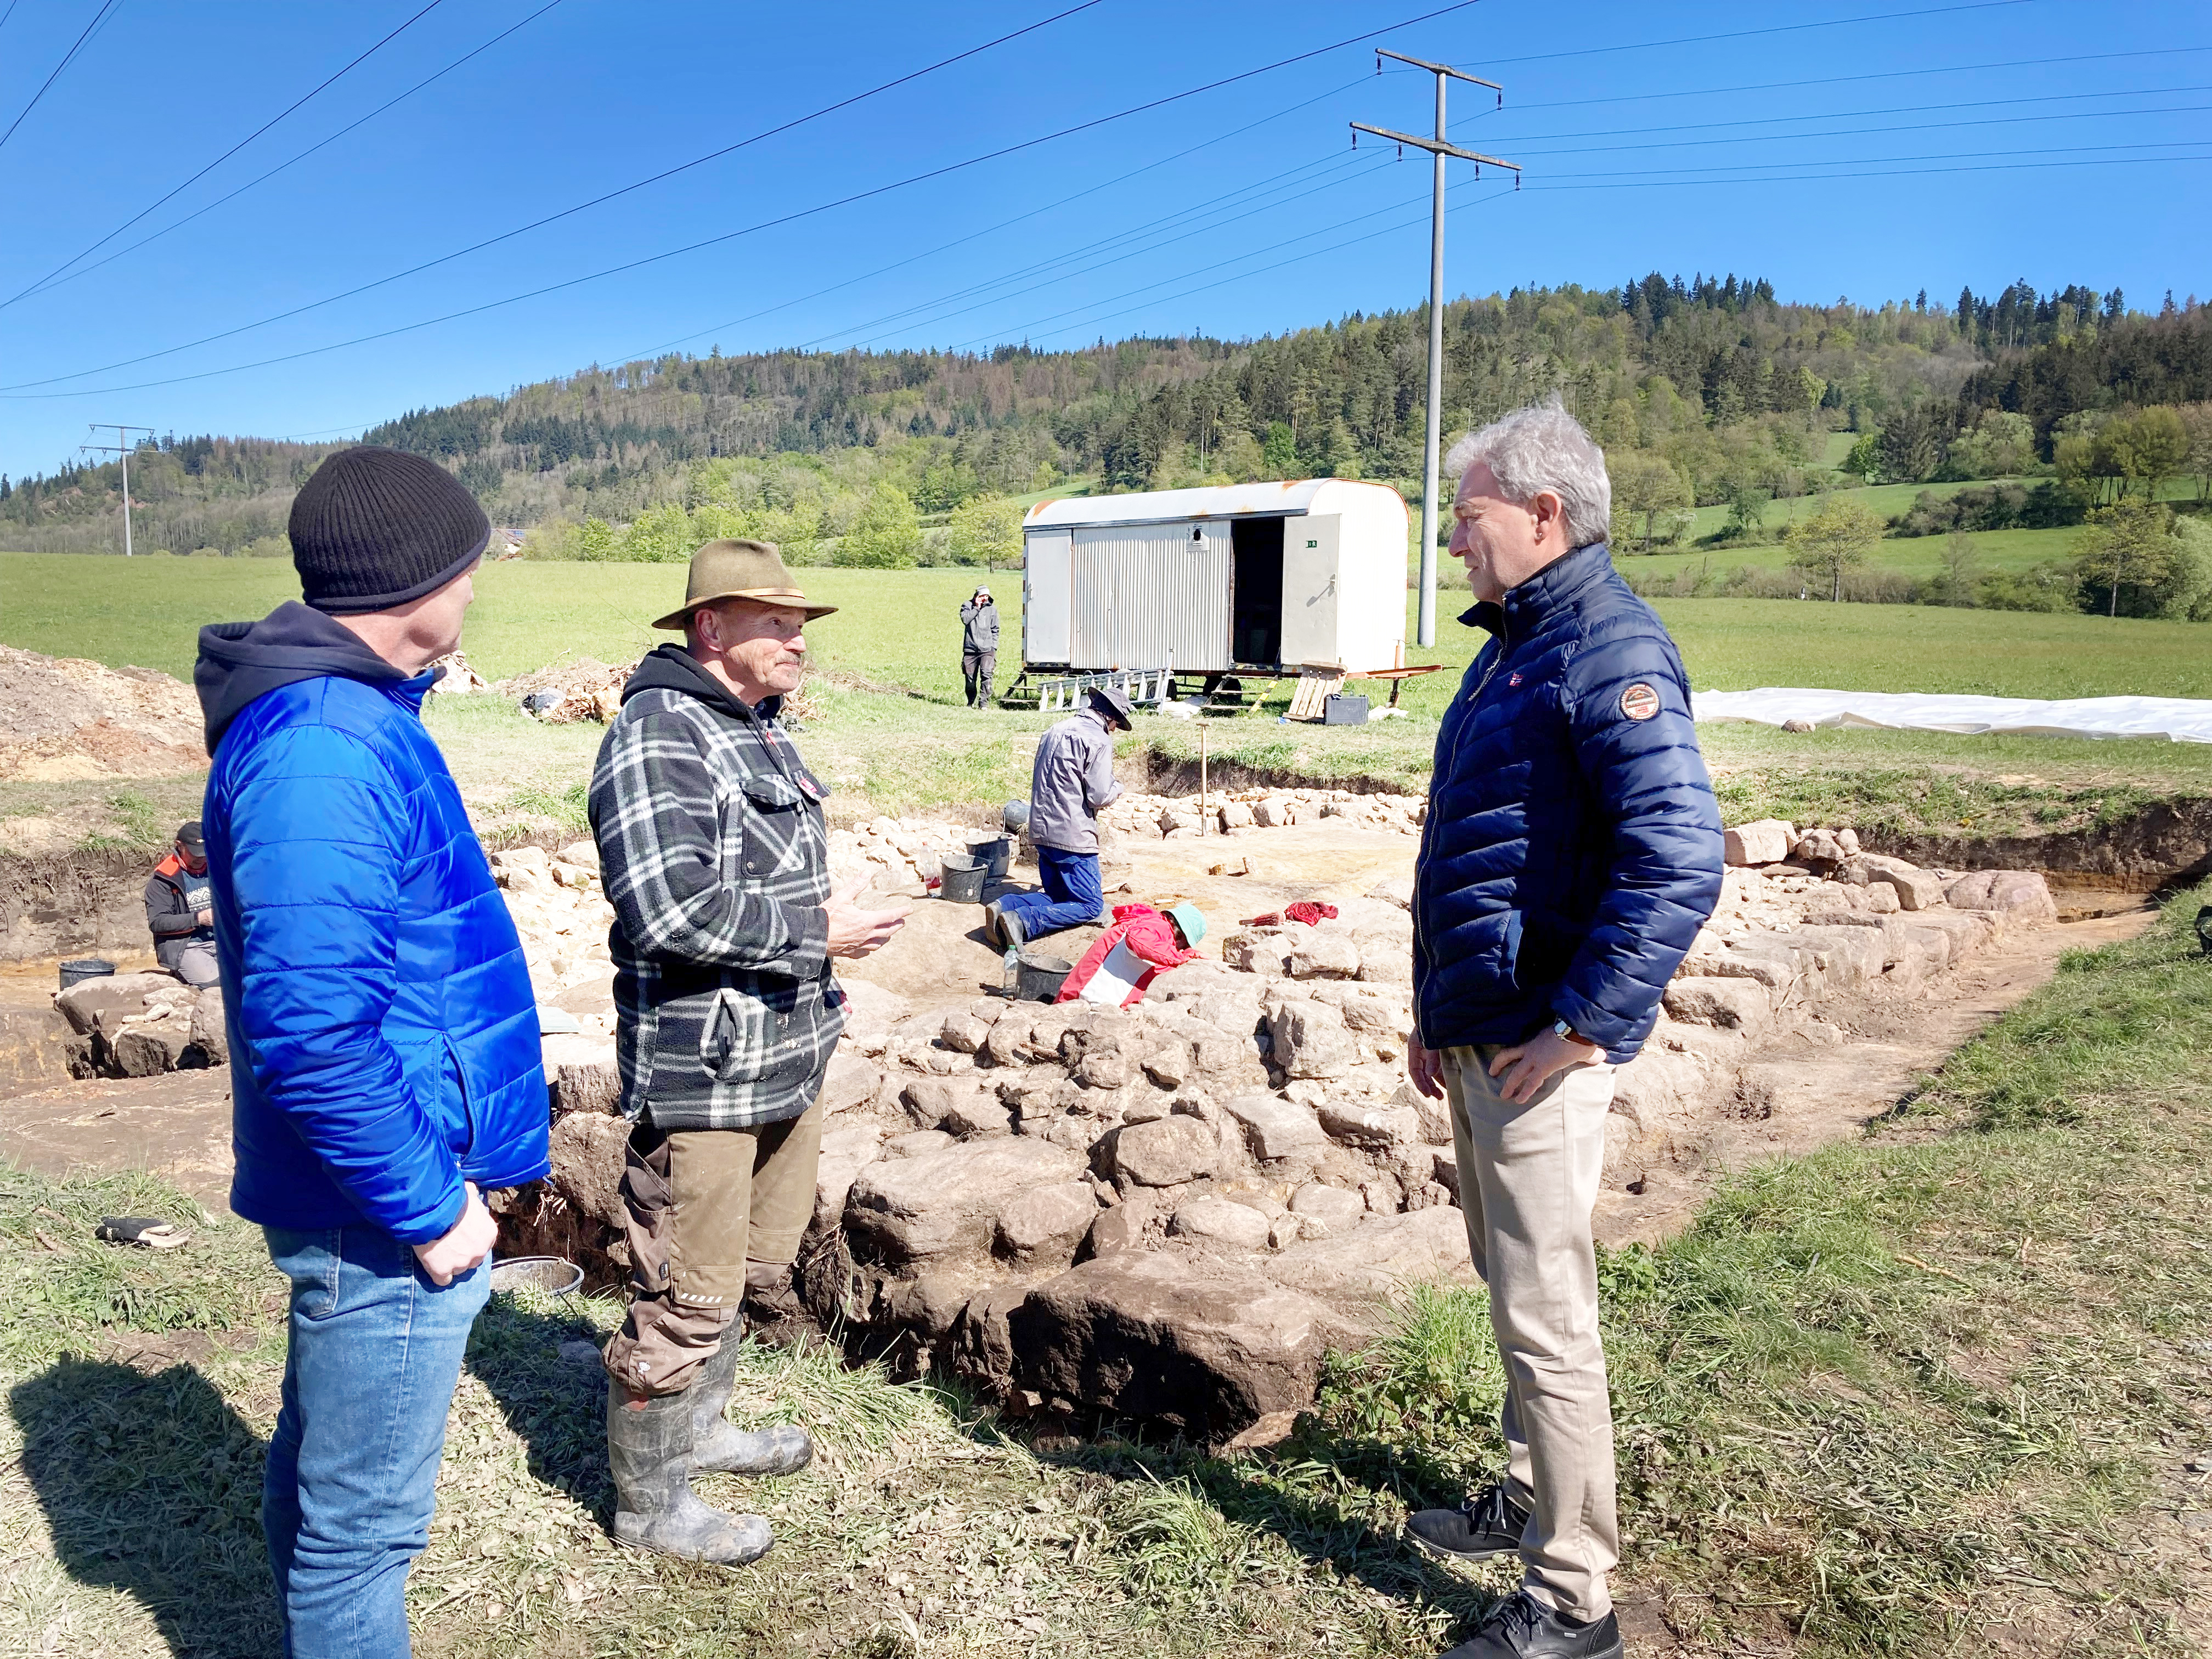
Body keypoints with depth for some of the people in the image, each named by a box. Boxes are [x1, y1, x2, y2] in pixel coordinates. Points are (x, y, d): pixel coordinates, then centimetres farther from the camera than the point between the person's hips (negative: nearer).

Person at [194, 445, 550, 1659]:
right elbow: (312, 1031, -29)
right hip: (383, 1220, -10)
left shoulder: (354, 717, 8)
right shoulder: (323, 751, -25)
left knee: (319, 1477, 25)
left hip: (366, 1197, 10)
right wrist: (431, 1206, -20)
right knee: (361, 1524, 6)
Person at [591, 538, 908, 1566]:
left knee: (752, 1269, 23)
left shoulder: (761, 731, 13)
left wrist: (815, 989, 22)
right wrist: (816, 932, -20)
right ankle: (650, 1504, 22)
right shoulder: (657, 737, -18)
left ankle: (697, 1428, 44)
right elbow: (668, 912, -28)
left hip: (784, 1065, 10)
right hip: (702, 1078, -10)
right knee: (687, 1297, 3)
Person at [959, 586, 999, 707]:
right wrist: (977, 608, -9)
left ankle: (984, 703, -14)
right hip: (970, 649, 0)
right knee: (970, 678, 4)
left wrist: (994, 647, 9)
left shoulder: (992, 609, 12)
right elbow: (965, 619, -10)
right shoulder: (967, 606, 9)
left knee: (986, 675, -18)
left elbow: (995, 630, 15)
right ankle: (971, 702, 23)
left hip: (987, 649, 0)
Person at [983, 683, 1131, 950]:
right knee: (1091, 906, 0)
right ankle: (1023, 922, -21)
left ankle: (1004, 907, -6)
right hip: (1073, 837, -8)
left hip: (1042, 831, 8)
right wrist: (1117, 789, 8)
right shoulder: (1098, 740, -12)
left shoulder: (1055, 730, 14)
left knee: (1057, 897, 20)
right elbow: (1100, 797, -15)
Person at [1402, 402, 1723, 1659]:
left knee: (1545, 1317, 0)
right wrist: (1439, 1014, 21)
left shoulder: (1610, 649, -17)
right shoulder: (1515, 643, 15)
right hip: (1481, 1037, 10)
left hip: (1541, 1049, -10)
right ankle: (1533, 1502, 39)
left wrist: (1581, 1029, -23)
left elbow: (1680, 860, -27)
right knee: (1514, 1289, 21)